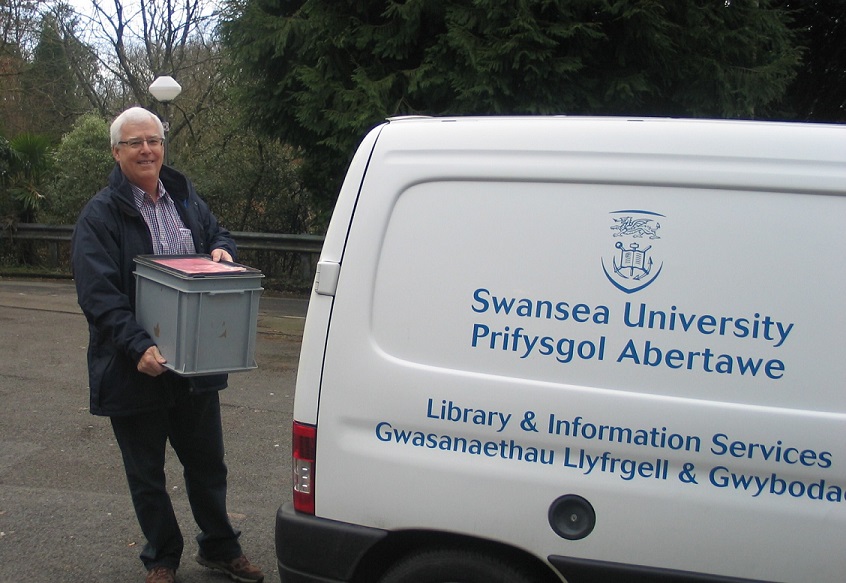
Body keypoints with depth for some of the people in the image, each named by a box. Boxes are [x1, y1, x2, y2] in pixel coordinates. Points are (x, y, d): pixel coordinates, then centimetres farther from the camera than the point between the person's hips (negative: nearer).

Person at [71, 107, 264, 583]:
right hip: (135, 369, -4)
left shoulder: (187, 198, 6)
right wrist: (138, 347, -29)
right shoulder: (101, 214, -11)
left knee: (207, 463, 18)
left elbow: (218, 235, 22)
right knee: (147, 474, 13)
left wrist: (221, 251, -3)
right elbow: (98, 294, -18)